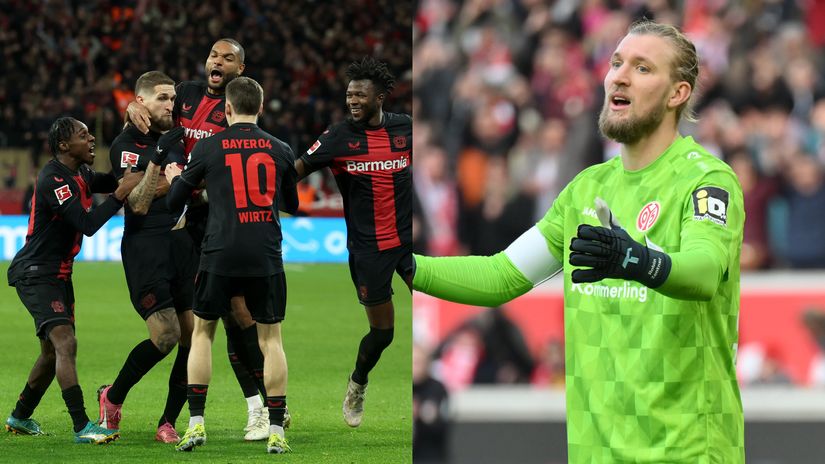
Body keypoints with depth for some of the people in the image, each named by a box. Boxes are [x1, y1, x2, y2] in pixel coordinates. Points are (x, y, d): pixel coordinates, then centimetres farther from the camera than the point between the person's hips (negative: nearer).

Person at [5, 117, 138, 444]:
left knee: (53, 352, 17)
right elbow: (87, 225, -28)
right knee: (66, 344, -20)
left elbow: (112, 183, 25)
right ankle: (82, 427, -26)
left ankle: (20, 417, 33)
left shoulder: (80, 174, 8)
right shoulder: (52, 180, -22)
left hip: (58, 275, 10)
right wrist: (120, 195, -25)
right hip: (35, 275, -10)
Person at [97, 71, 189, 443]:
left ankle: (167, 424, 7)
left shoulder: (176, 140, 16)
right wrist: (157, 157, -24)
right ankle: (113, 397, 7)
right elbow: (138, 205, -16)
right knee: (166, 335, -17)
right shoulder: (126, 146, -5)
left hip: (181, 242, 7)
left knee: (193, 336, -3)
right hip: (144, 247, -7)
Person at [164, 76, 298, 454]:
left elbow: (174, 202, 9)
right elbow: (293, 205, 20)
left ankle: (196, 422, 6)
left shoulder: (208, 147, 1)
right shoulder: (280, 150, 5)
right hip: (266, 258, 1)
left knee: (202, 331, 15)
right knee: (271, 338, 8)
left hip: (221, 255, -1)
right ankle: (276, 431, 2)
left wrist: (174, 179, 31)